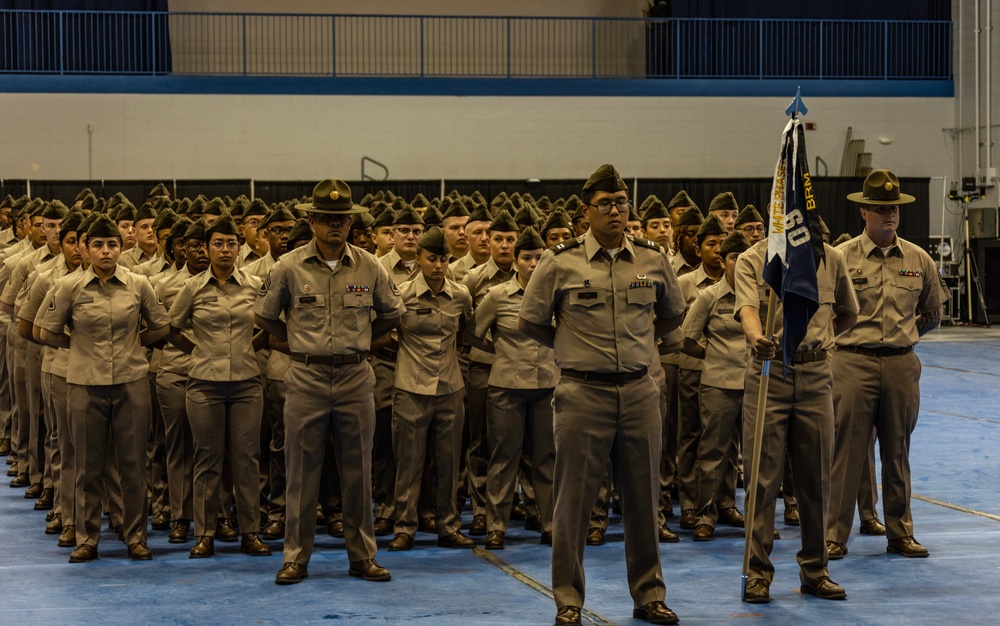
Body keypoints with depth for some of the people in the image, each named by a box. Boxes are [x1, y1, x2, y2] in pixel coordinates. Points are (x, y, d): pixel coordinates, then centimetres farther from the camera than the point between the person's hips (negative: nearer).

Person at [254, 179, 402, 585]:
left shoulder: (369, 268, 2)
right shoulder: (289, 267, -2)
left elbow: (392, 313, 17)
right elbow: (263, 316, 8)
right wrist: (298, 341, 7)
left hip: (356, 378, 2)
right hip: (306, 378, -1)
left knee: (358, 469, 6)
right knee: (302, 470, 3)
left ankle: (362, 556, 15)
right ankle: (296, 558, 10)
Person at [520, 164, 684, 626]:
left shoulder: (652, 260, 5)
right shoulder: (560, 263, -4)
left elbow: (673, 314, 22)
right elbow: (530, 322, 5)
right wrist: (573, 346, 9)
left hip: (639, 391, 3)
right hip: (583, 392, -3)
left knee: (643, 497, 9)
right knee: (574, 499, 1)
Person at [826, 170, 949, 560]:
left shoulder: (919, 260, 6)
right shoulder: (841, 258, -3)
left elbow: (933, 314, 18)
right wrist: (851, 337, 6)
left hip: (902, 363, 3)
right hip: (854, 363, -3)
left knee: (897, 452, 10)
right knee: (846, 451, -2)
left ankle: (900, 533, 19)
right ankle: (834, 535, 3)